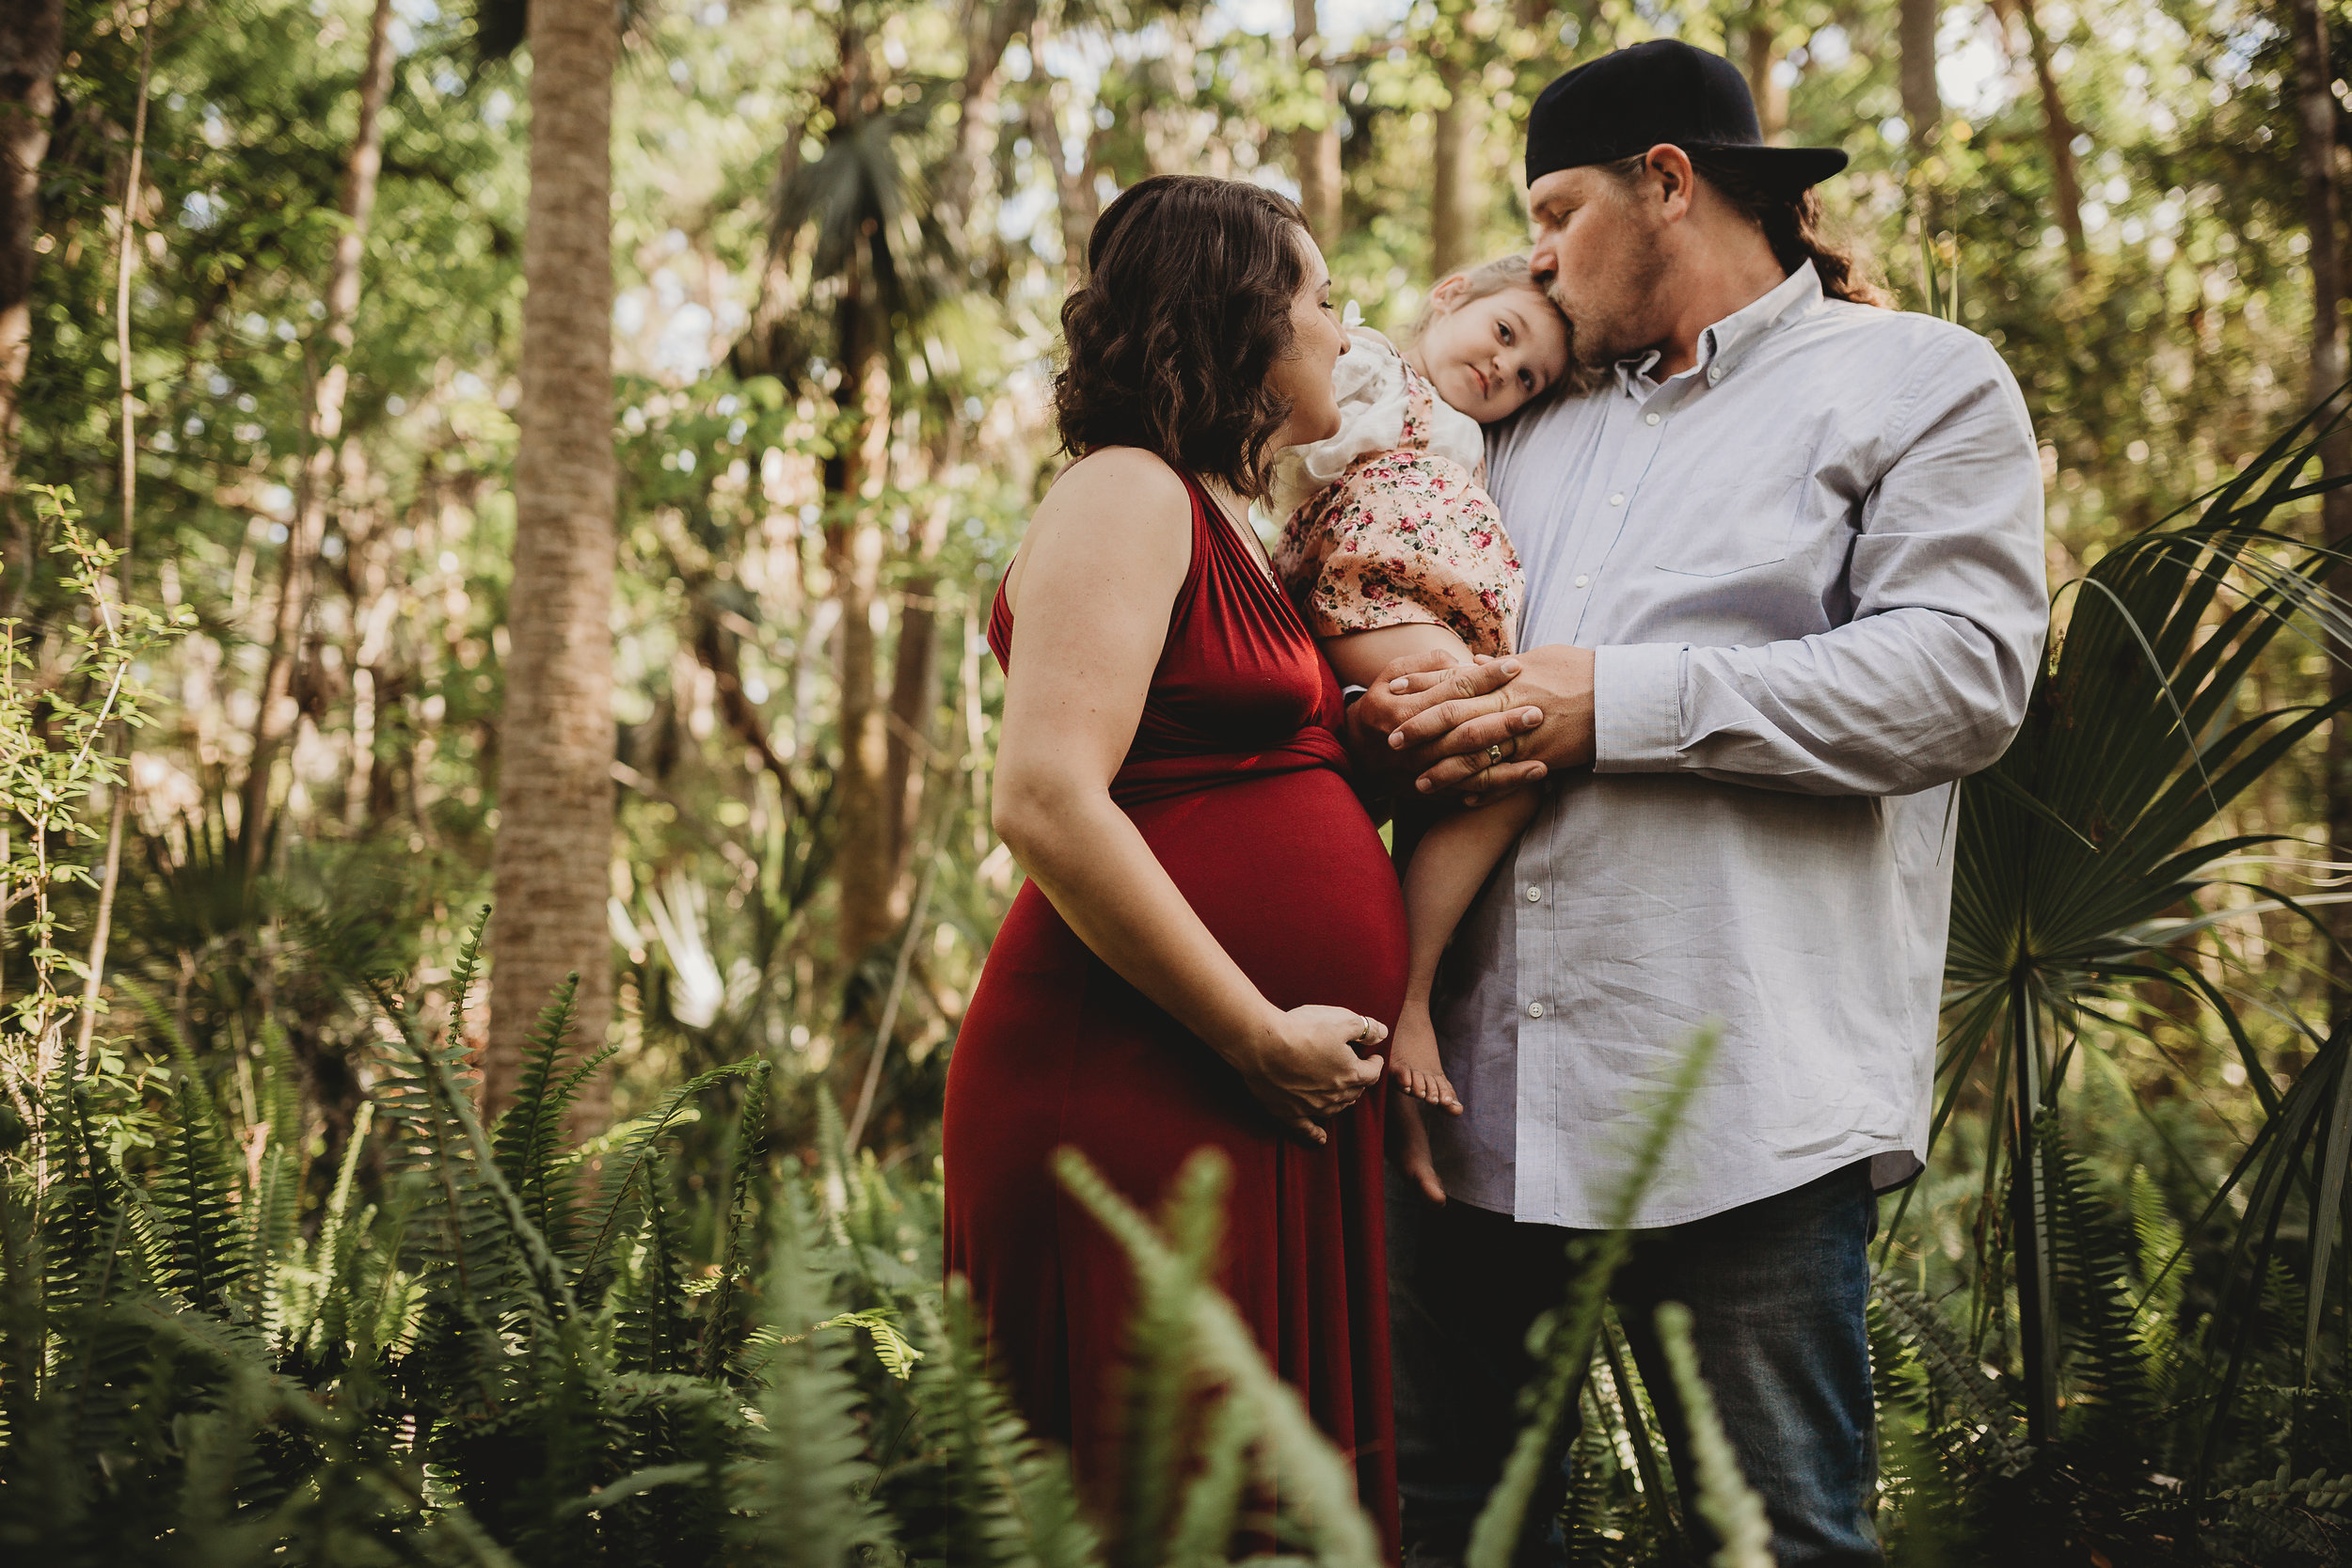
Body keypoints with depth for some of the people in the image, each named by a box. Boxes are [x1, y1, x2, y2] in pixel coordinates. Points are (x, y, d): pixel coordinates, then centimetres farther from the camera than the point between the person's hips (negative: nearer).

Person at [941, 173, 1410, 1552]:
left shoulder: (1234, 525, 21)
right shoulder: (1128, 495, -7)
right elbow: (1050, 805, -18)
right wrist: (1263, 1036, -15)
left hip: (1277, 1111, 9)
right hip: (1137, 1092, -9)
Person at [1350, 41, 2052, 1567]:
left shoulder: (1923, 382, 5)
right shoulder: (1538, 420, 24)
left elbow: (1961, 673, -10)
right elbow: (1402, 624, 28)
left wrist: (1620, 701, -14)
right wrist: (1395, 714, 1)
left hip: (1747, 1102, -6)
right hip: (1491, 1091, 6)